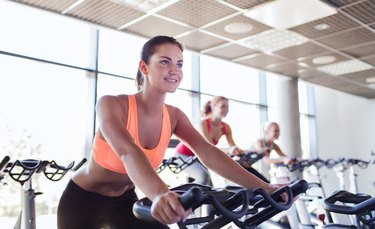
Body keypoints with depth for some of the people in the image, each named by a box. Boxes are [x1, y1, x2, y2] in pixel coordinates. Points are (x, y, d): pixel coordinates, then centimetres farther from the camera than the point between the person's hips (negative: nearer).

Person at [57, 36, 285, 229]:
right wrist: (160, 194, -65)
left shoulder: (174, 116, -11)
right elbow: (128, 152, -45)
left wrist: (264, 187, -32)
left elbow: (209, 153, -21)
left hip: (123, 201, 4)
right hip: (83, 200, -4)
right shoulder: (111, 104, -27)